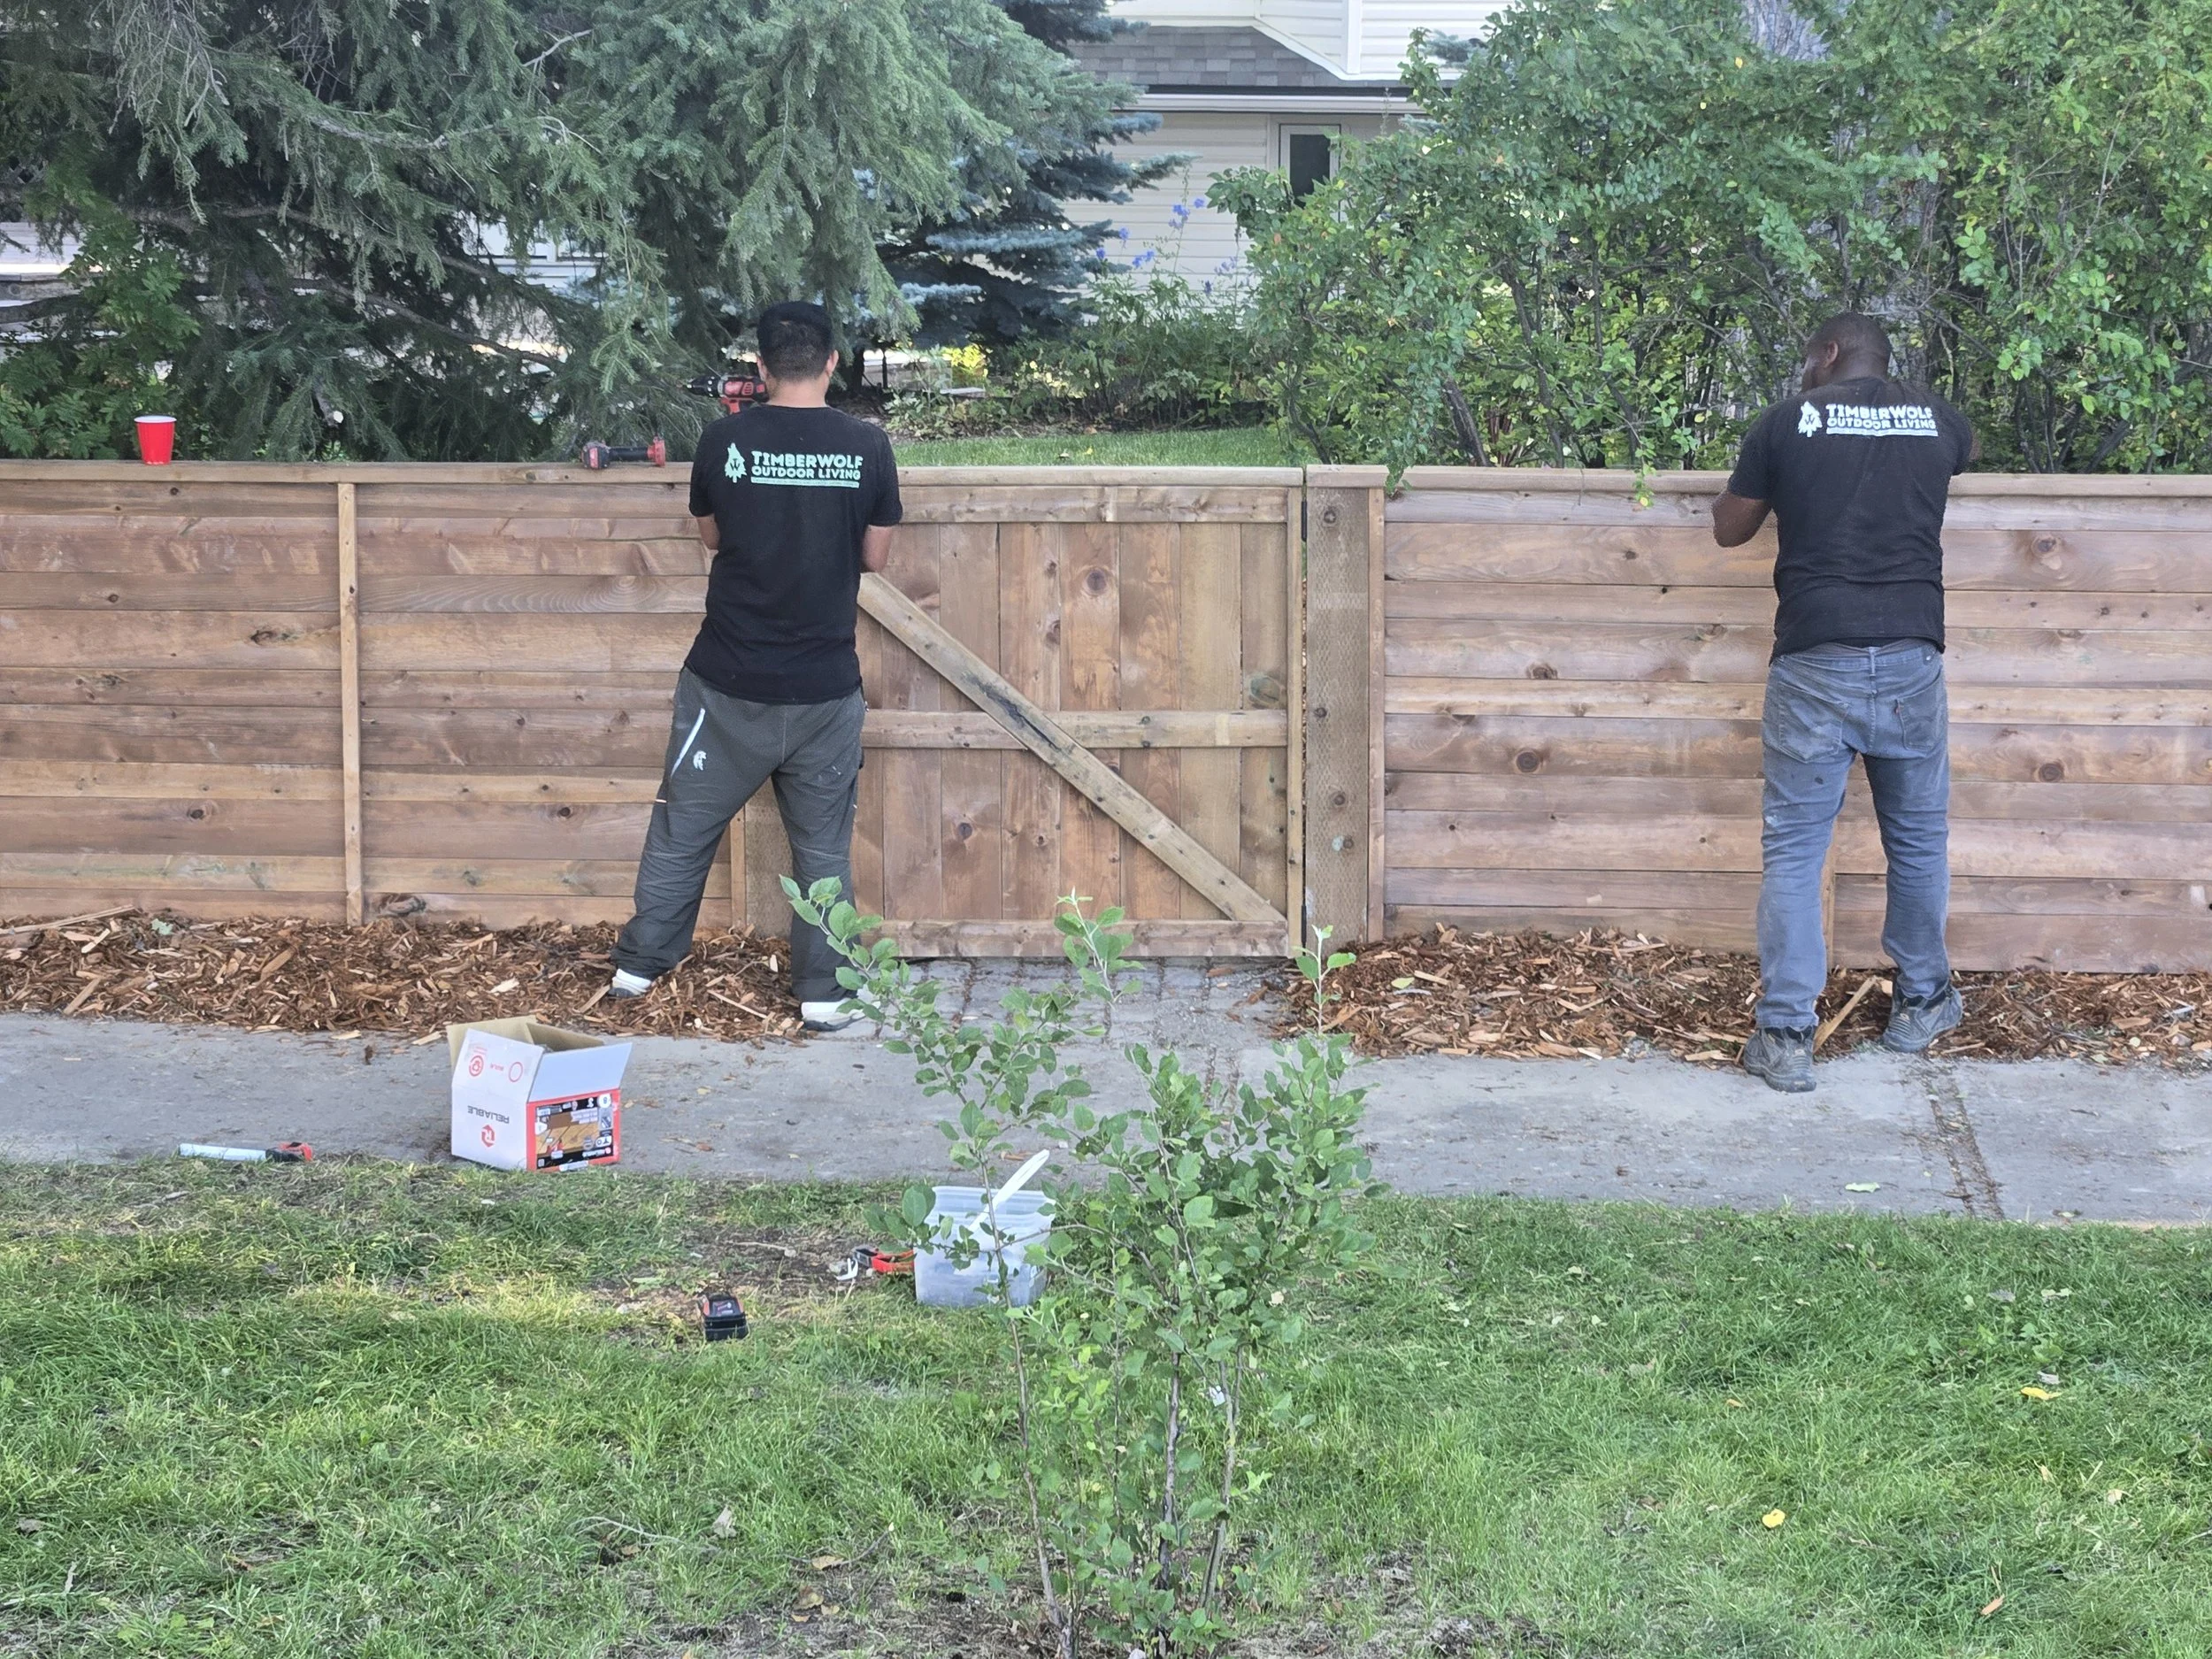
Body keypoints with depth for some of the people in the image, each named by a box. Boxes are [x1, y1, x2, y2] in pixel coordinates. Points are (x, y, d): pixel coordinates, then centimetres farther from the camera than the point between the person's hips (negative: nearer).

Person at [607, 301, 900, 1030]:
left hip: (729, 680, 0)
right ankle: (822, 992, 14)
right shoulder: (867, 446, -7)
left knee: (684, 826, 14)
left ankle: (639, 965, 22)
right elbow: (875, 556, 3)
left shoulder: (724, 440, -7)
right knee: (823, 843, 12)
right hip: (825, 686, 0)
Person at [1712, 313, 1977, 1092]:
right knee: (1919, 838, 19)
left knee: (1793, 849, 3)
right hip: (1911, 659, 2)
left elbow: (1729, 530, 13)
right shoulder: (1936, 419, 9)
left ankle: (1785, 1036, 1)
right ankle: (1921, 1003, 33)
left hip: (1815, 662, -2)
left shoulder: (1785, 422, 1)